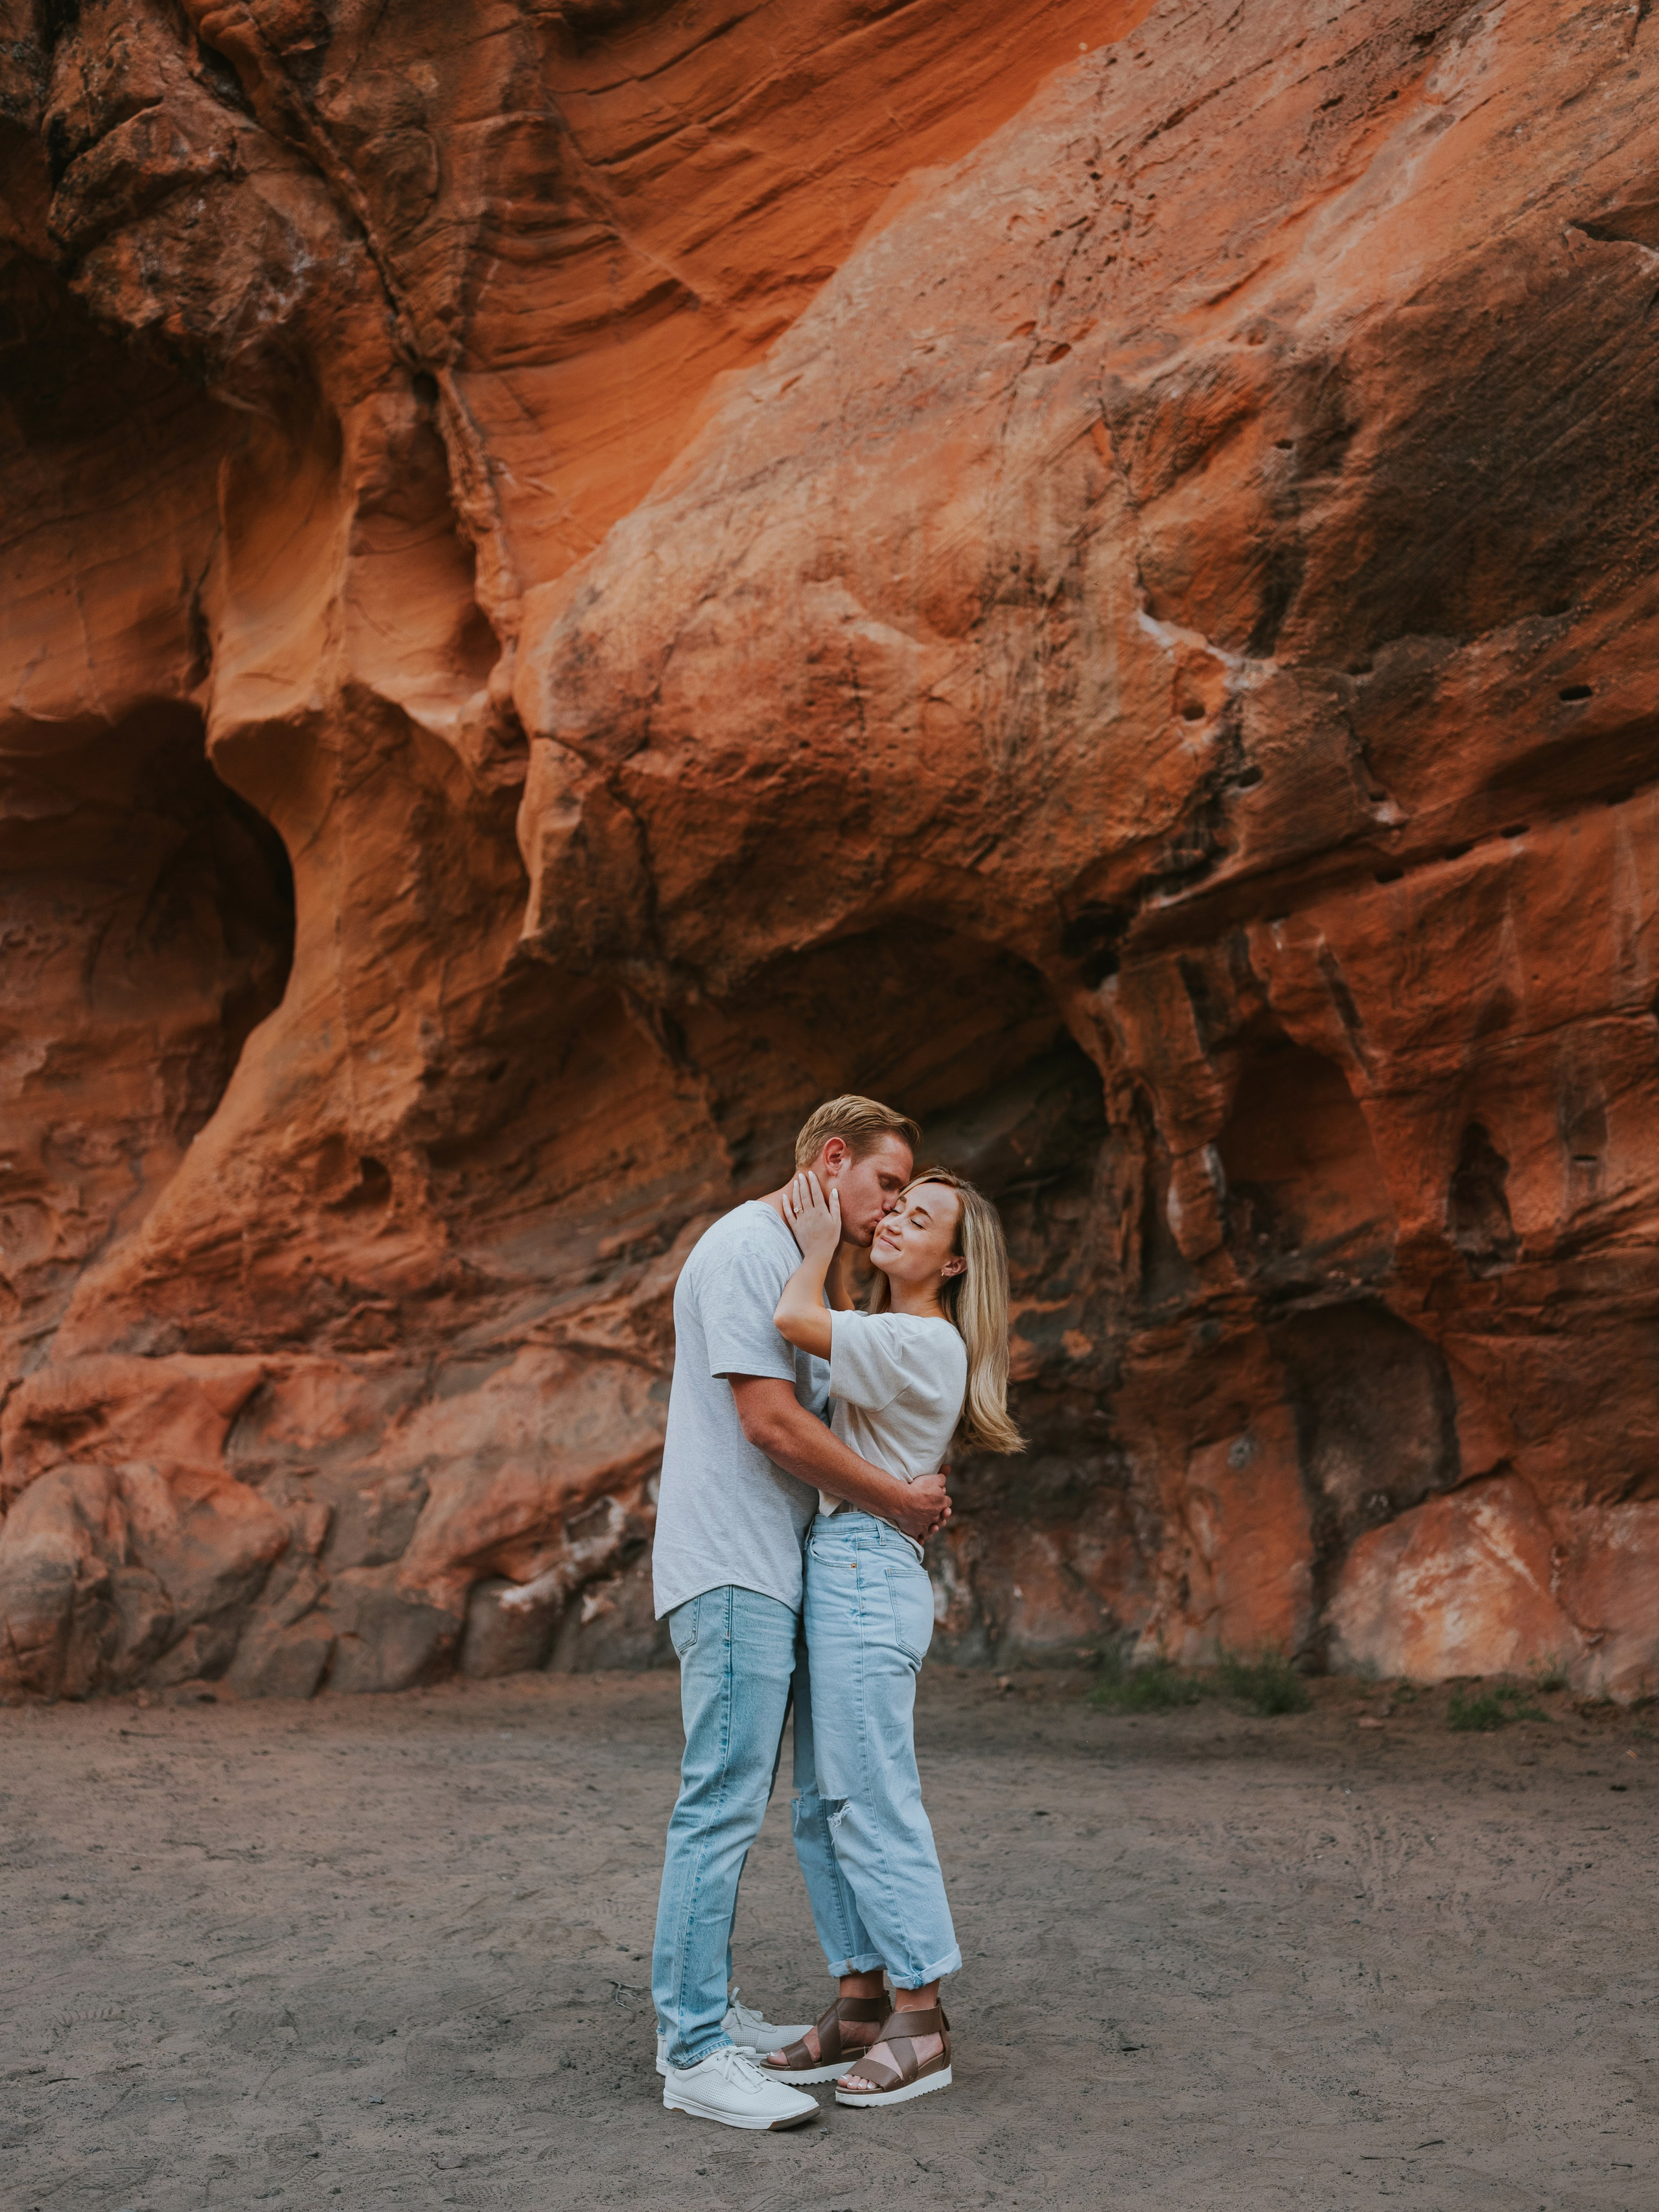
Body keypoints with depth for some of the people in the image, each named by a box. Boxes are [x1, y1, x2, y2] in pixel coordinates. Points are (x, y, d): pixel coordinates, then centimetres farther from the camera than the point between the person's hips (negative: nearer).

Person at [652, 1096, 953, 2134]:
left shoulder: (791, 1263, 20)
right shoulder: (745, 1250, -13)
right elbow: (770, 1424, -19)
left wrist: (909, 1491, 7)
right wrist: (897, 1498, -10)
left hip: (769, 1572, 10)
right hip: (731, 1569, -10)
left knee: (734, 1802, 14)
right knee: (724, 1803, -8)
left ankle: (702, 2013, 22)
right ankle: (695, 2052, -3)